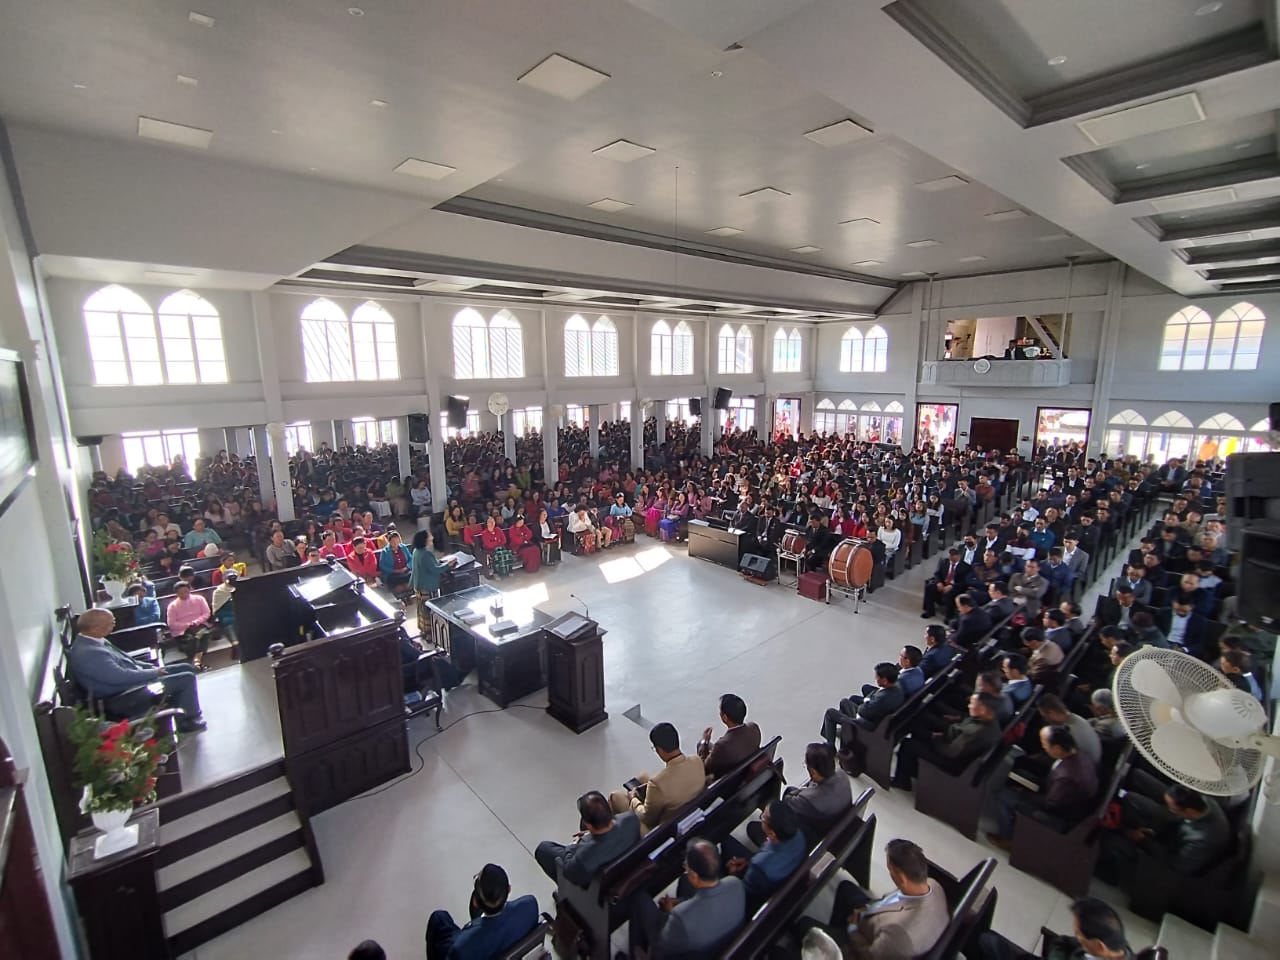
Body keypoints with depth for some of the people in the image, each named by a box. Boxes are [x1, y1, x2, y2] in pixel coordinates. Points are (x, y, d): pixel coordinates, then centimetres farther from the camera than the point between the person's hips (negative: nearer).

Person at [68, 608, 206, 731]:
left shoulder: (93, 641, 4)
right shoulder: (88, 653, -29)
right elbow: (120, 676, -30)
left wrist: (152, 668, 4)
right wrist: (154, 673, -17)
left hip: (134, 676, 10)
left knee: (187, 668, 9)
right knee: (188, 678, -12)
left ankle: (181, 713, 21)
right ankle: (189, 720, 8)